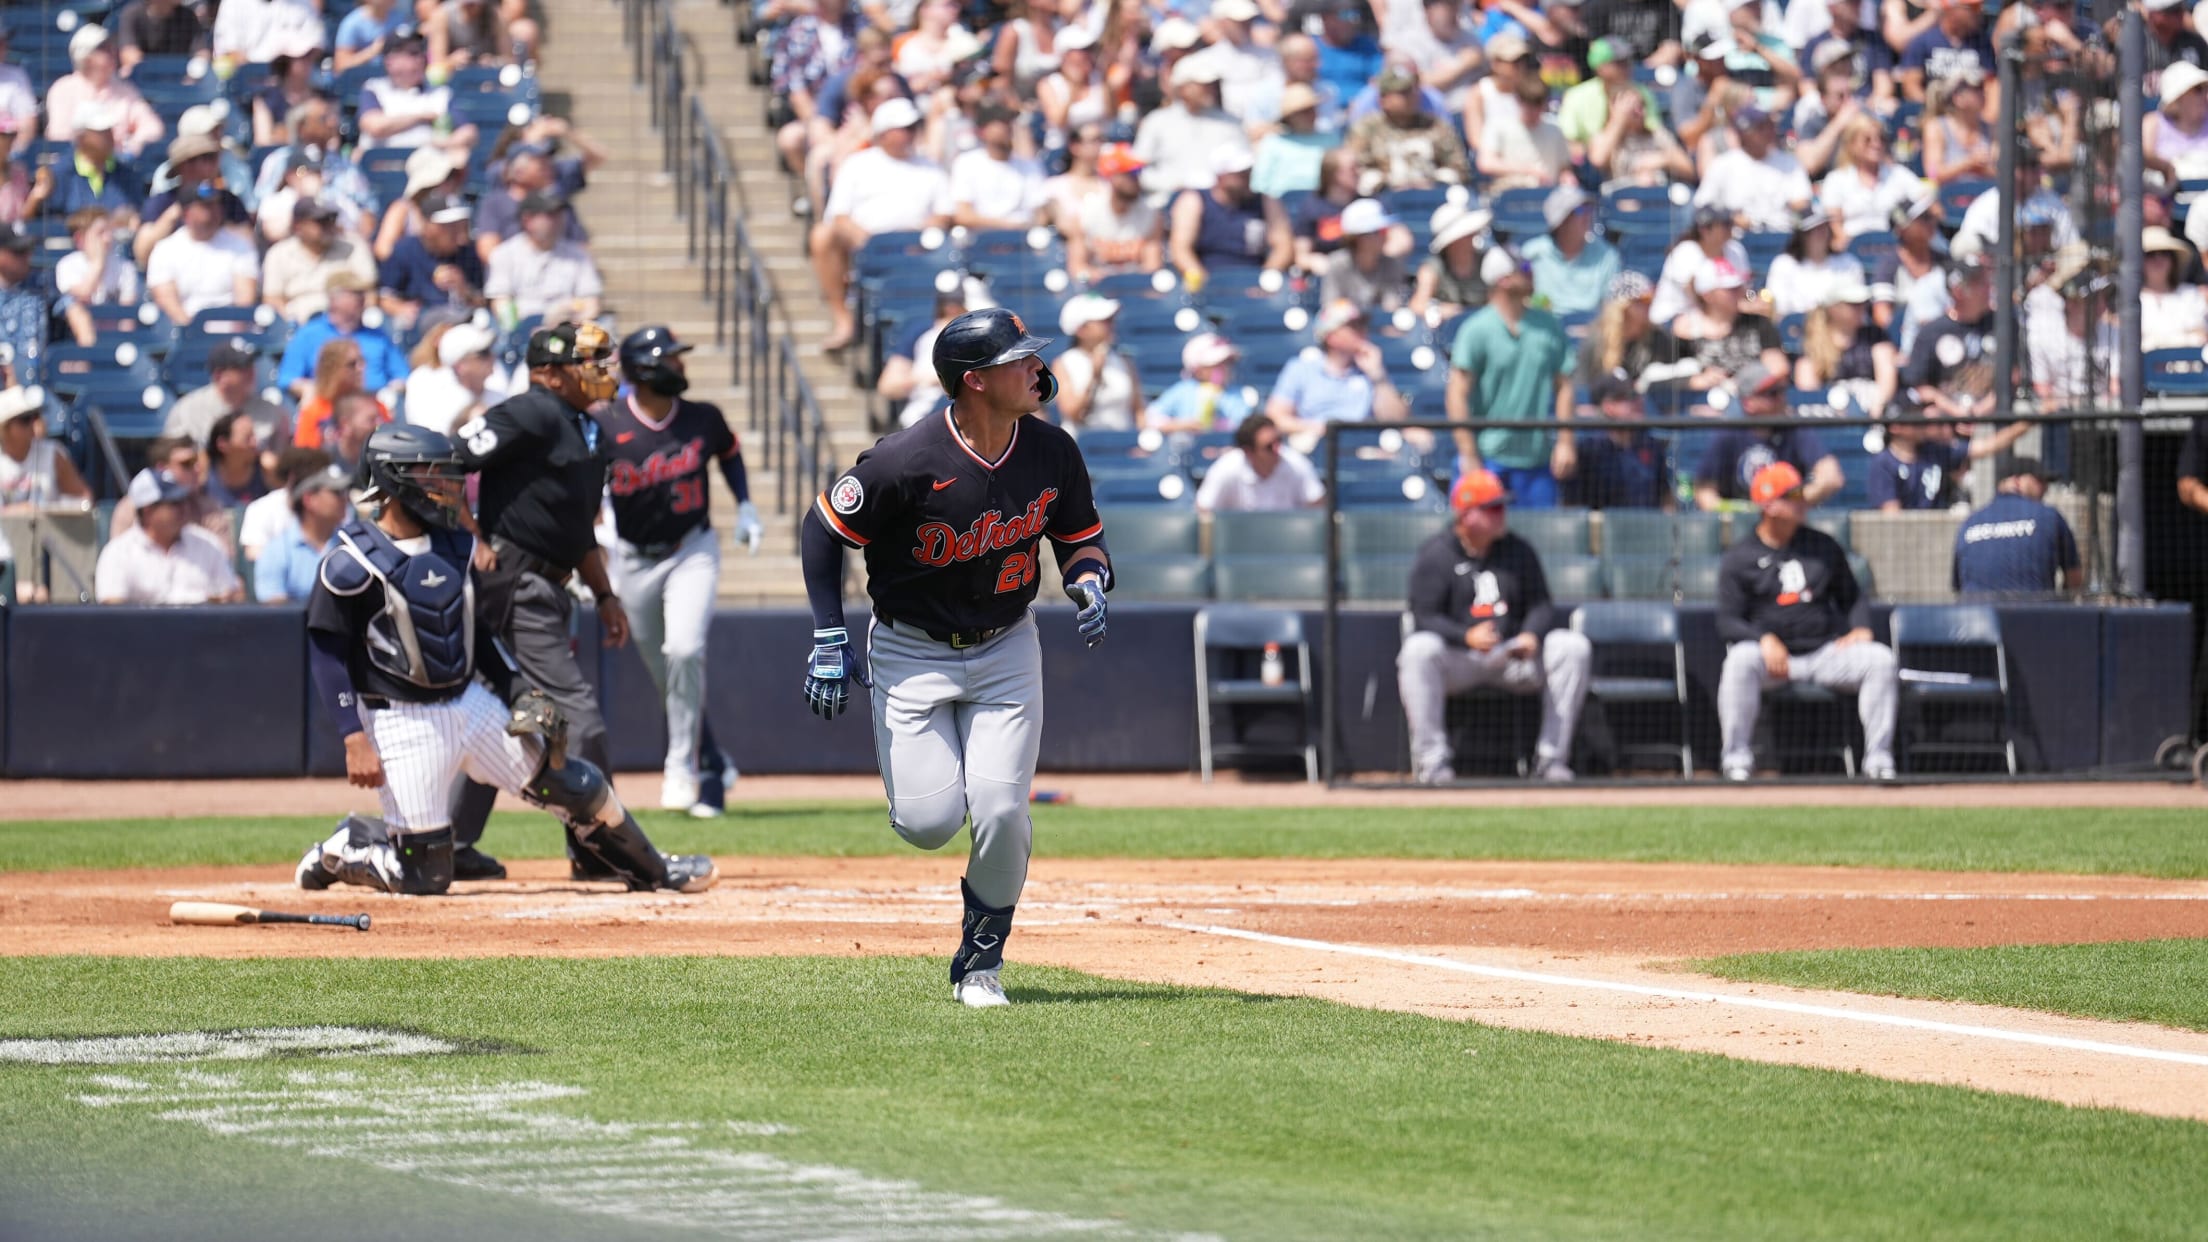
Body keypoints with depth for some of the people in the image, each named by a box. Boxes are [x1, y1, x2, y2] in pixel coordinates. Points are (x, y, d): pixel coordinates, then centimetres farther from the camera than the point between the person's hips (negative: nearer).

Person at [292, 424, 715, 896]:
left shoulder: (453, 545, 9)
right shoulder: (353, 560, -13)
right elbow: (327, 653, -13)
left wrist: (518, 693, 9)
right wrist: (354, 739, -20)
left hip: (471, 704, 6)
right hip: (404, 721, -6)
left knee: (578, 786, 3)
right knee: (426, 875, -8)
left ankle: (652, 871, 22)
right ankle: (342, 851, 17)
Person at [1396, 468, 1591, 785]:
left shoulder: (1519, 551, 11)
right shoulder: (1436, 554, -3)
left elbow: (1541, 604, 10)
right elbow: (1424, 617, -11)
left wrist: (1531, 635, -14)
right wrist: (1467, 636, -30)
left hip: (1512, 656, 4)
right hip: (1457, 660, -4)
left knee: (1574, 647, -17)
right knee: (1419, 649, -35)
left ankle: (1552, 756, -15)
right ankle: (1431, 756, -30)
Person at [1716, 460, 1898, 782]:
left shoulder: (1824, 546, 14)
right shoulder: (1739, 559, 2)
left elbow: (1851, 596, 20)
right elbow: (1727, 623, -3)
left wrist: (1860, 630, -2)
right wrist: (1764, 639, -22)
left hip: (1826, 652, 3)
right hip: (1772, 656, -3)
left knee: (1881, 658, -21)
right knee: (1741, 659, -35)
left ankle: (1878, 757, -18)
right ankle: (1738, 757, -27)